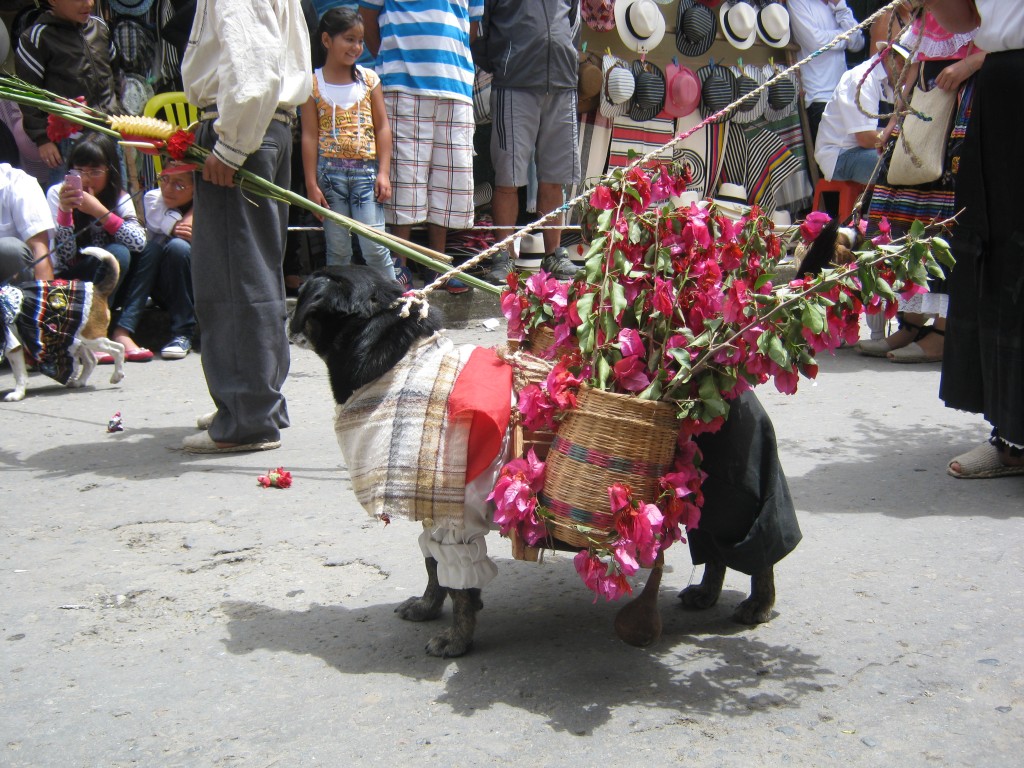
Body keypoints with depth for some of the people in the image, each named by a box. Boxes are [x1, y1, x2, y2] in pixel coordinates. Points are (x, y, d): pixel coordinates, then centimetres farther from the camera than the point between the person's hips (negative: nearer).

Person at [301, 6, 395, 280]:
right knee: (337, 251, 5)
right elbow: (309, 136, 1)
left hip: (366, 170, 0)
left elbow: (382, 127, 5)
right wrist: (311, 184, -4)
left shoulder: (369, 79, 6)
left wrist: (384, 173, -3)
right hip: (330, 172, 0)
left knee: (375, 247, -6)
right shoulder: (313, 83, 2)